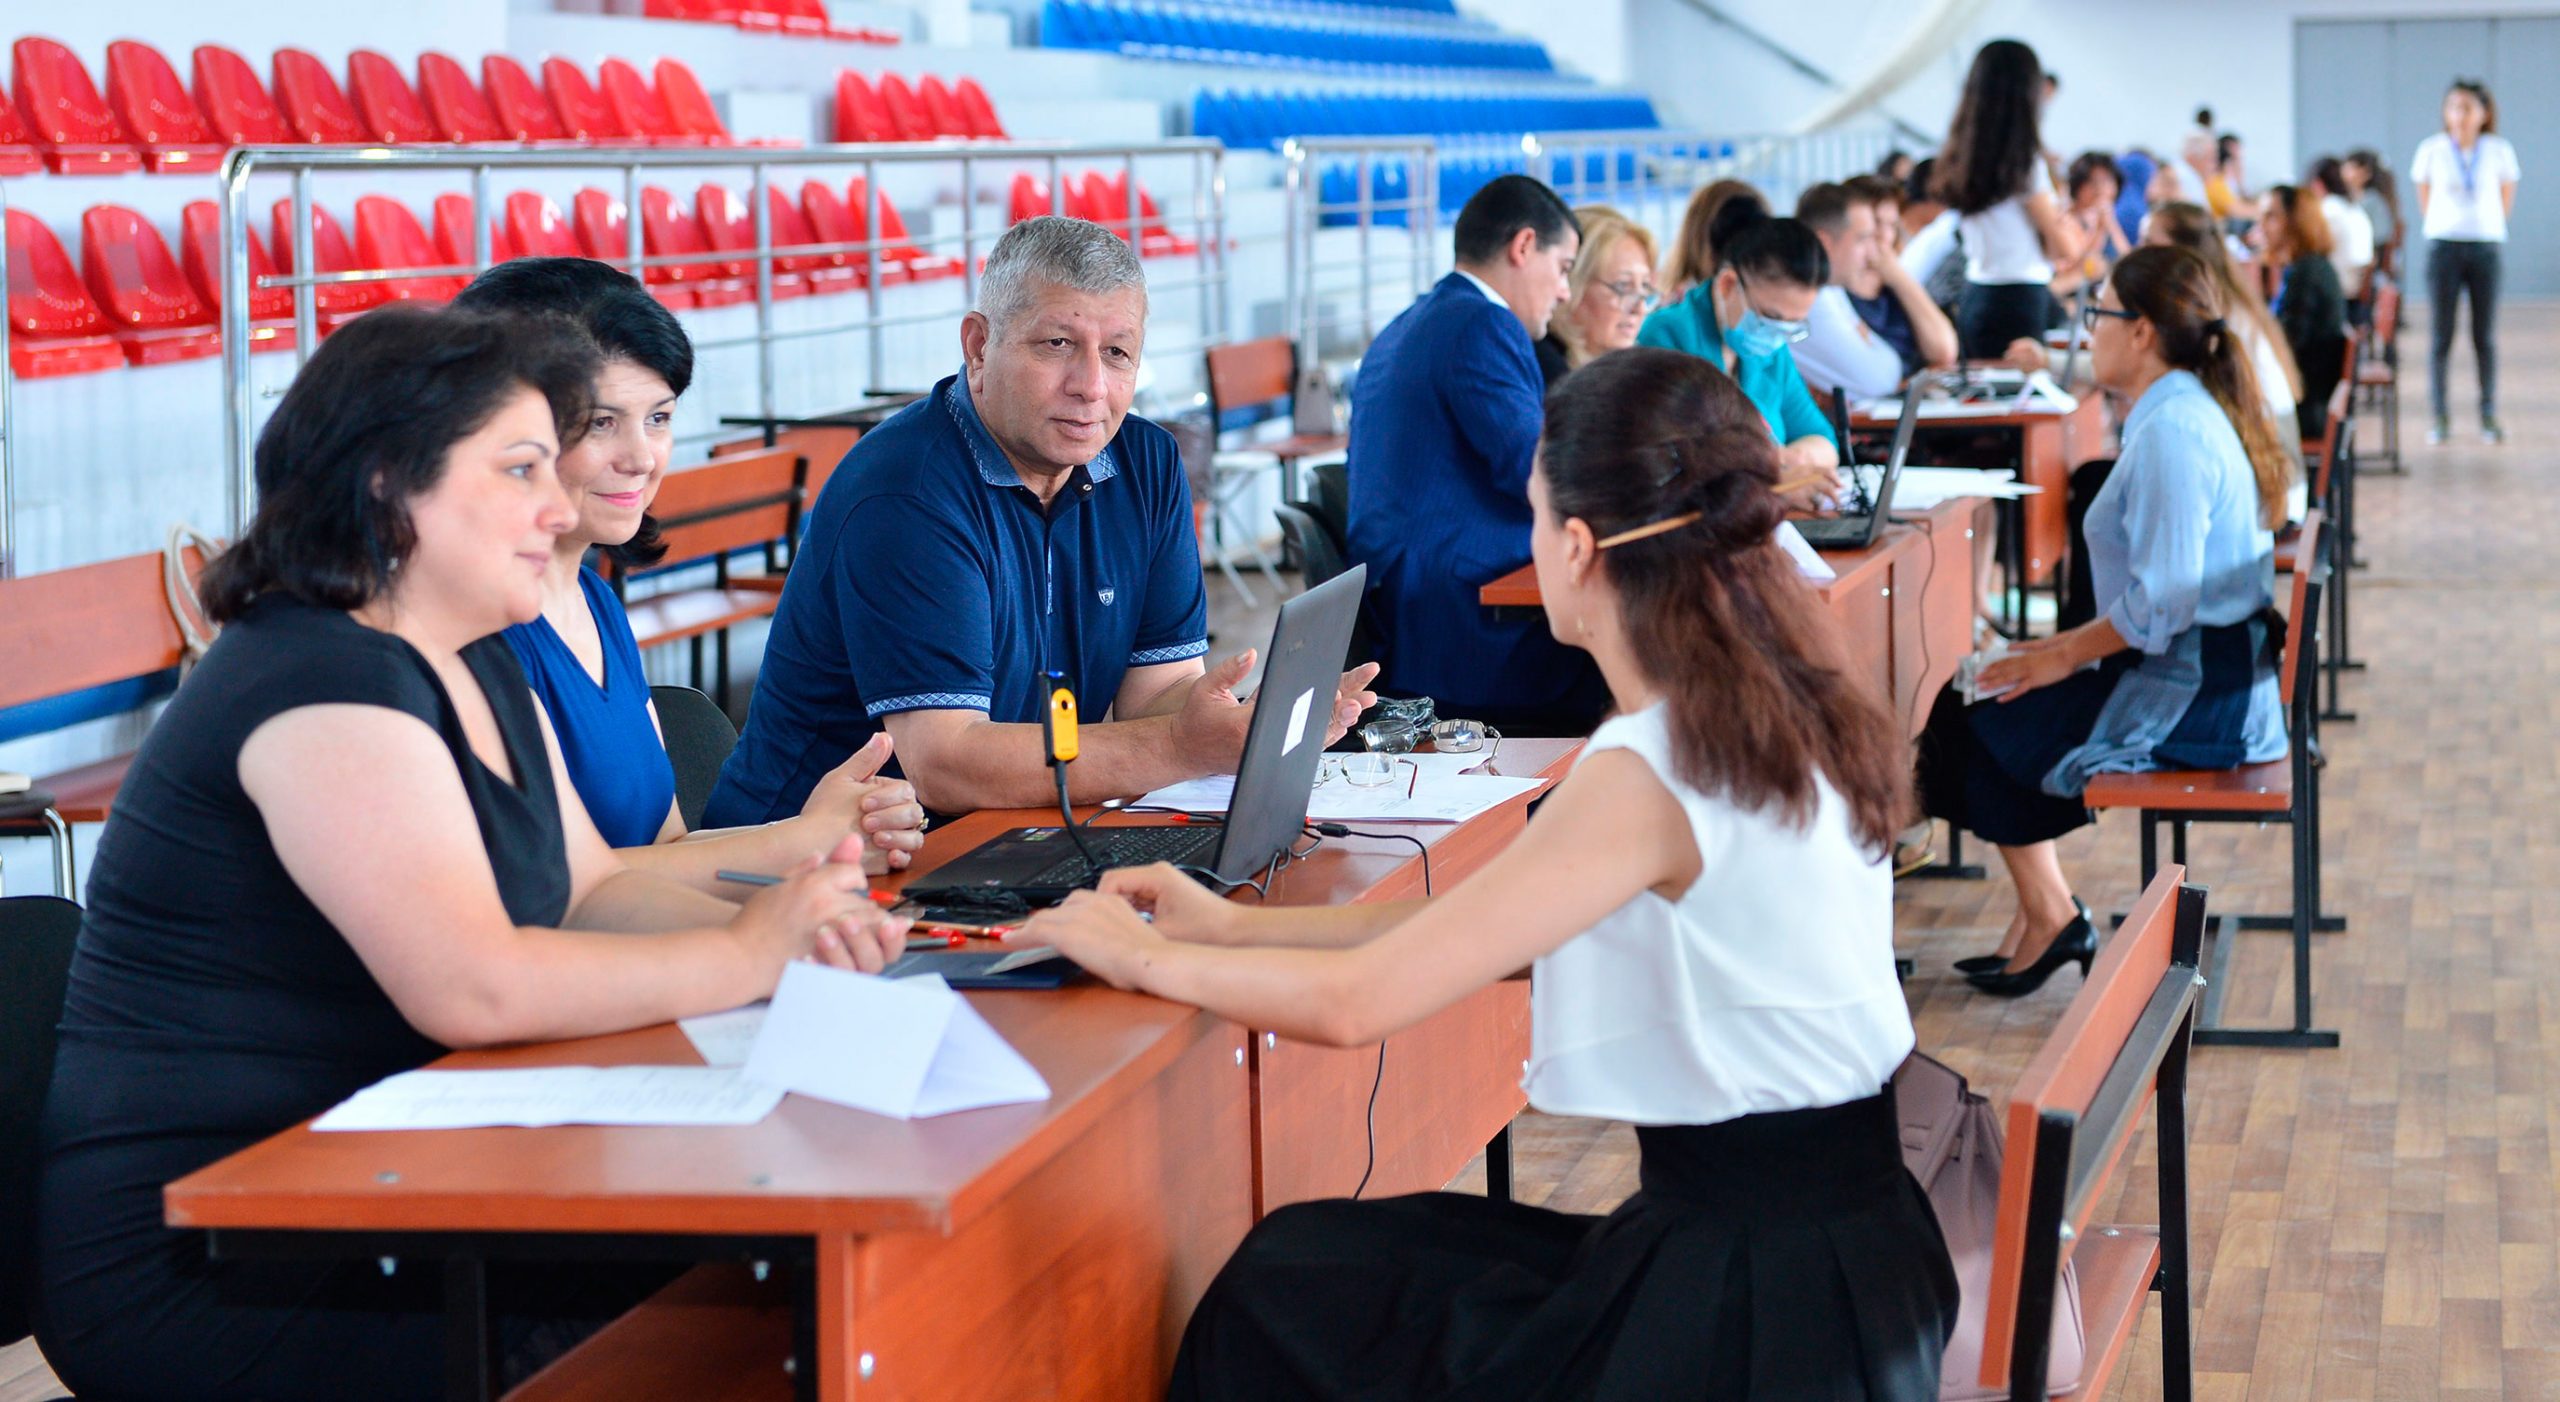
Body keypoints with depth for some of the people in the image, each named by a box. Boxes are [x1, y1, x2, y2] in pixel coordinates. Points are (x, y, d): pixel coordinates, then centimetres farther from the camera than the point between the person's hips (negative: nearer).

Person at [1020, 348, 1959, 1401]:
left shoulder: (1648, 775, -22)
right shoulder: (1776, 715, 6)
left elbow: (1356, 1003, -19)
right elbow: (1482, 930, 14)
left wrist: (1149, 960, -1)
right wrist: (1240, 928, 16)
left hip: (1753, 1313, -9)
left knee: (1281, 1300, 6)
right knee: (1304, 1268, 18)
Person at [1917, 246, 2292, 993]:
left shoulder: (2172, 431, -20)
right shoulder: (2194, 411, 13)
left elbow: (2163, 600, -25)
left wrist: (2065, 656, -13)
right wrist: (2073, 644, 13)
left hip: (2189, 699, -10)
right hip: (2218, 678, 10)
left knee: (1974, 727, -1)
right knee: (2003, 710, 15)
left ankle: (2050, 917, 11)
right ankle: (2045, 913, 14)